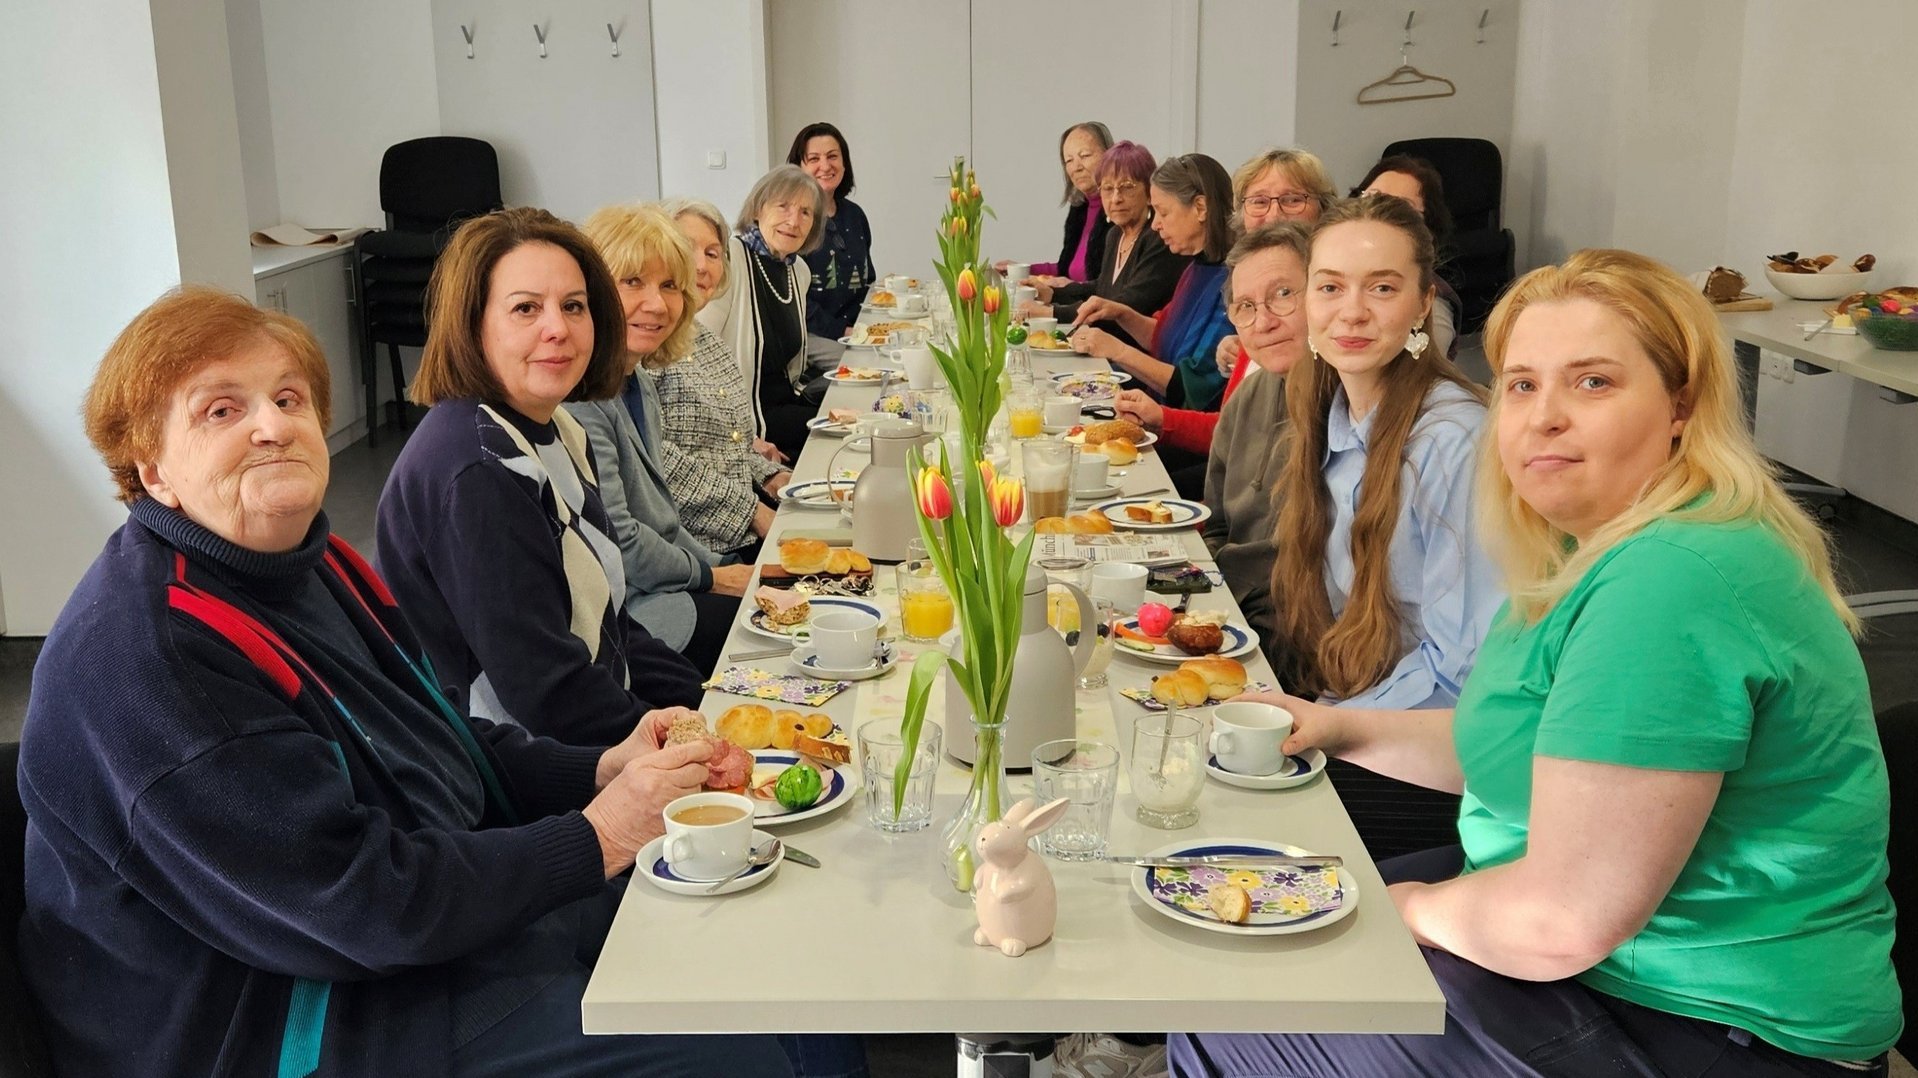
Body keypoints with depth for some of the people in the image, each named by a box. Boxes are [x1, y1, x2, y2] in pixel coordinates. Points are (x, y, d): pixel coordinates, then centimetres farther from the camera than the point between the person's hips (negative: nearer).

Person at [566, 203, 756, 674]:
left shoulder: (639, 381, 10)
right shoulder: (580, 396, -22)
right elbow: (616, 542, -23)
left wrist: (719, 565, 7)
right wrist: (707, 575, -9)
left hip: (664, 579, 10)